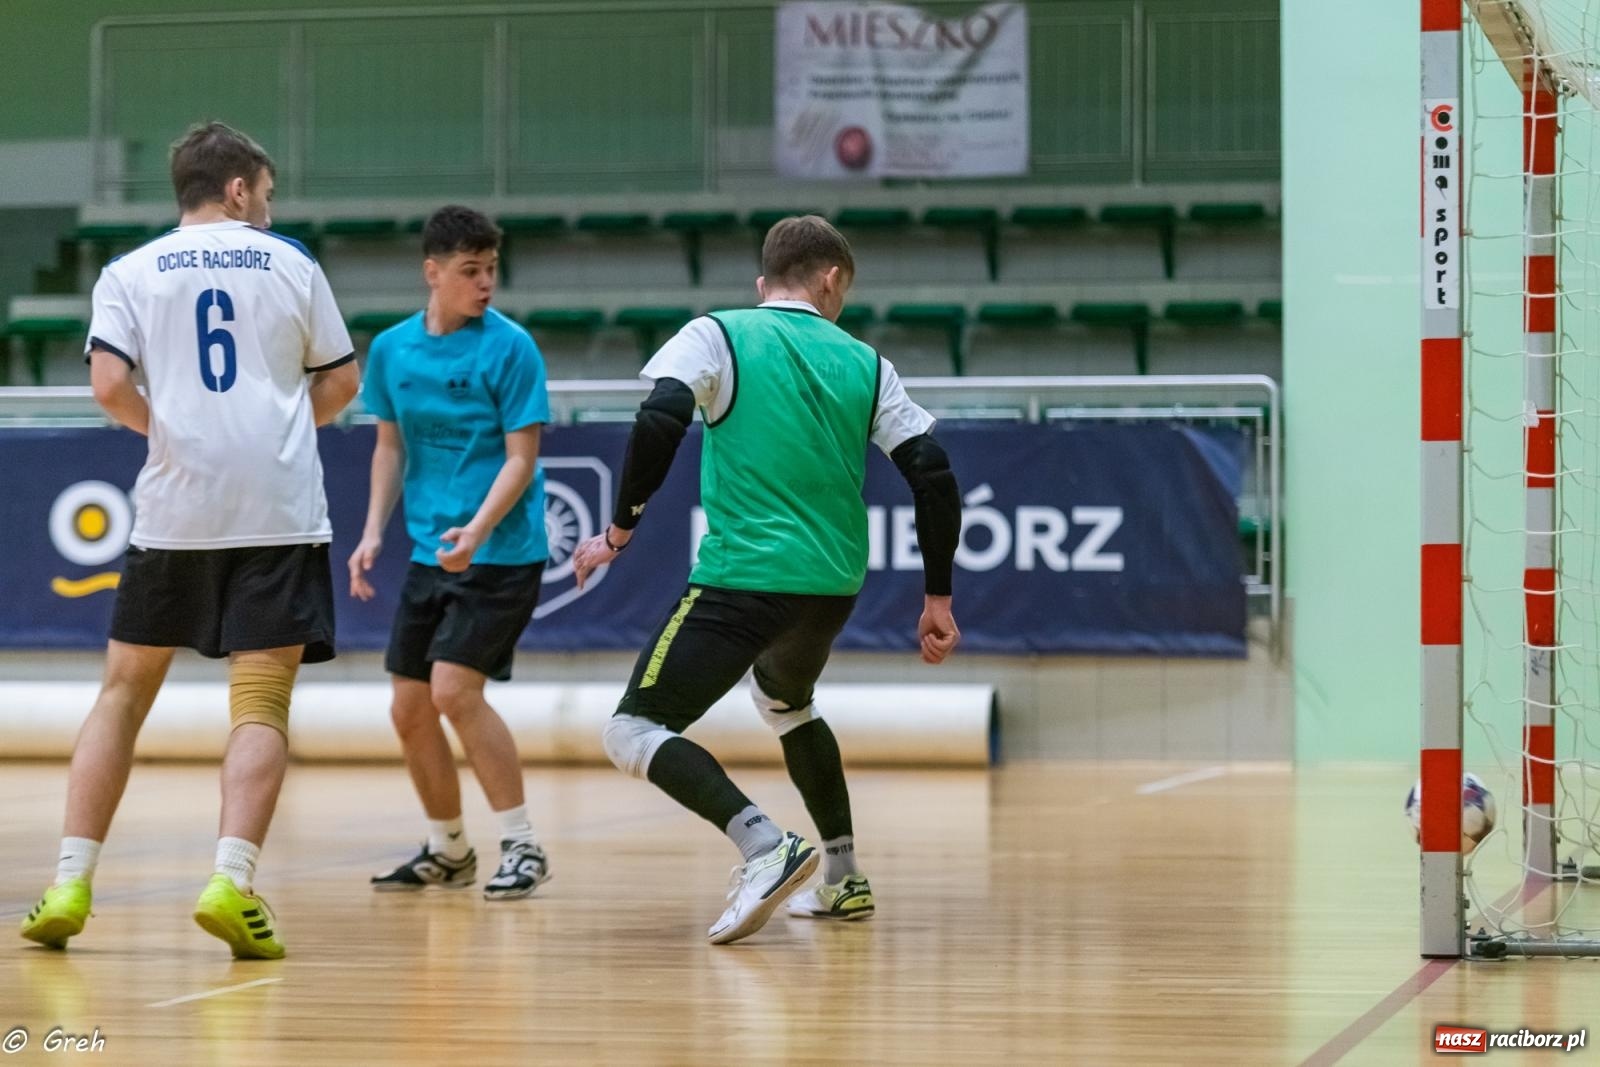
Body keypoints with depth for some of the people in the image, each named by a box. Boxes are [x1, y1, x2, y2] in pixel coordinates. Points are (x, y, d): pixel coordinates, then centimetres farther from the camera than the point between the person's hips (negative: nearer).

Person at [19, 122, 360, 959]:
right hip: (279, 508, -1)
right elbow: (342, 384, 14)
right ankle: (231, 881, -18)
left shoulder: (130, 272, 7)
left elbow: (109, 385, -7)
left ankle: (70, 885, 8)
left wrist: (168, 428, 11)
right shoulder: (290, 263, 9)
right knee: (261, 703, -1)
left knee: (124, 691, 11)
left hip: (172, 508, 1)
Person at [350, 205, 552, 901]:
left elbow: (521, 457, -12)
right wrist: (374, 530, 5)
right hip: (428, 553, 6)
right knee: (409, 711, 6)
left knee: (454, 690, -18)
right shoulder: (391, 349, 5)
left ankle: (522, 846, -7)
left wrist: (478, 529, -26)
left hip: (500, 552, -6)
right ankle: (448, 851, 25)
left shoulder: (510, 348, -10)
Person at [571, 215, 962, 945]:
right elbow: (933, 475, 7)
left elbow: (660, 419, -14)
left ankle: (765, 848, -24)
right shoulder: (863, 364, 12)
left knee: (634, 731, -3)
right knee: (785, 702, 34)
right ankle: (844, 879, 33)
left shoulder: (716, 336, 3)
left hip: (742, 577, -5)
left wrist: (620, 530, -6)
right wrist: (938, 598, 14)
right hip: (834, 583, 6)